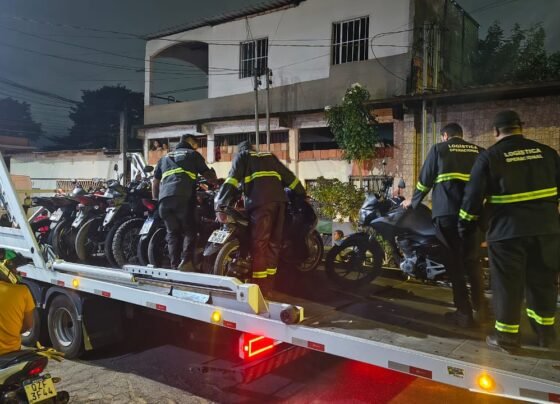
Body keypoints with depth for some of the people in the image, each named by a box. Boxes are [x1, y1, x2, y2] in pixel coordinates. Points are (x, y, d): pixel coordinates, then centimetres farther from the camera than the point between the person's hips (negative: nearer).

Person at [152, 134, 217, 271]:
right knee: (189, 230, 2)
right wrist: (216, 181, 38)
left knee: (172, 233, 10)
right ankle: (186, 261, -16)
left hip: (164, 199, 4)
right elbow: (208, 175, 19)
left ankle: (175, 266, 3)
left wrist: (156, 198, 38)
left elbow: (155, 181, 30)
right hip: (183, 198, -4)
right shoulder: (193, 154, 20)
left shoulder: (165, 157, 32)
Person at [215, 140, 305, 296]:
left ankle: (259, 289, -9)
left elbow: (233, 179, 5)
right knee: (273, 242, 9)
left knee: (259, 244, -6)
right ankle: (268, 287, 14)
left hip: (260, 201, -5)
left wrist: (220, 202, 2)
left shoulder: (242, 155, 20)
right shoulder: (270, 156, 33)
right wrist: (302, 194, 35)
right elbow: (288, 176, 29)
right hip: (279, 199, 5)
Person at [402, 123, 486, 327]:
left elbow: (425, 179, 7)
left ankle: (464, 313, 5)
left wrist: (414, 200, 21)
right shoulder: (478, 150, 14)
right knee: (472, 258, 18)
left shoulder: (439, 149, 5)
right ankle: (480, 305, 20)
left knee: (454, 260, 3)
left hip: (447, 211, -3)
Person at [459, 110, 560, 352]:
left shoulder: (489, 157, -5)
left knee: (508, 284, 5)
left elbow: (474, 196, -5)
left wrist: (465, 226, 7)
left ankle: (506, 336, 12)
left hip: (507, 231, -4)